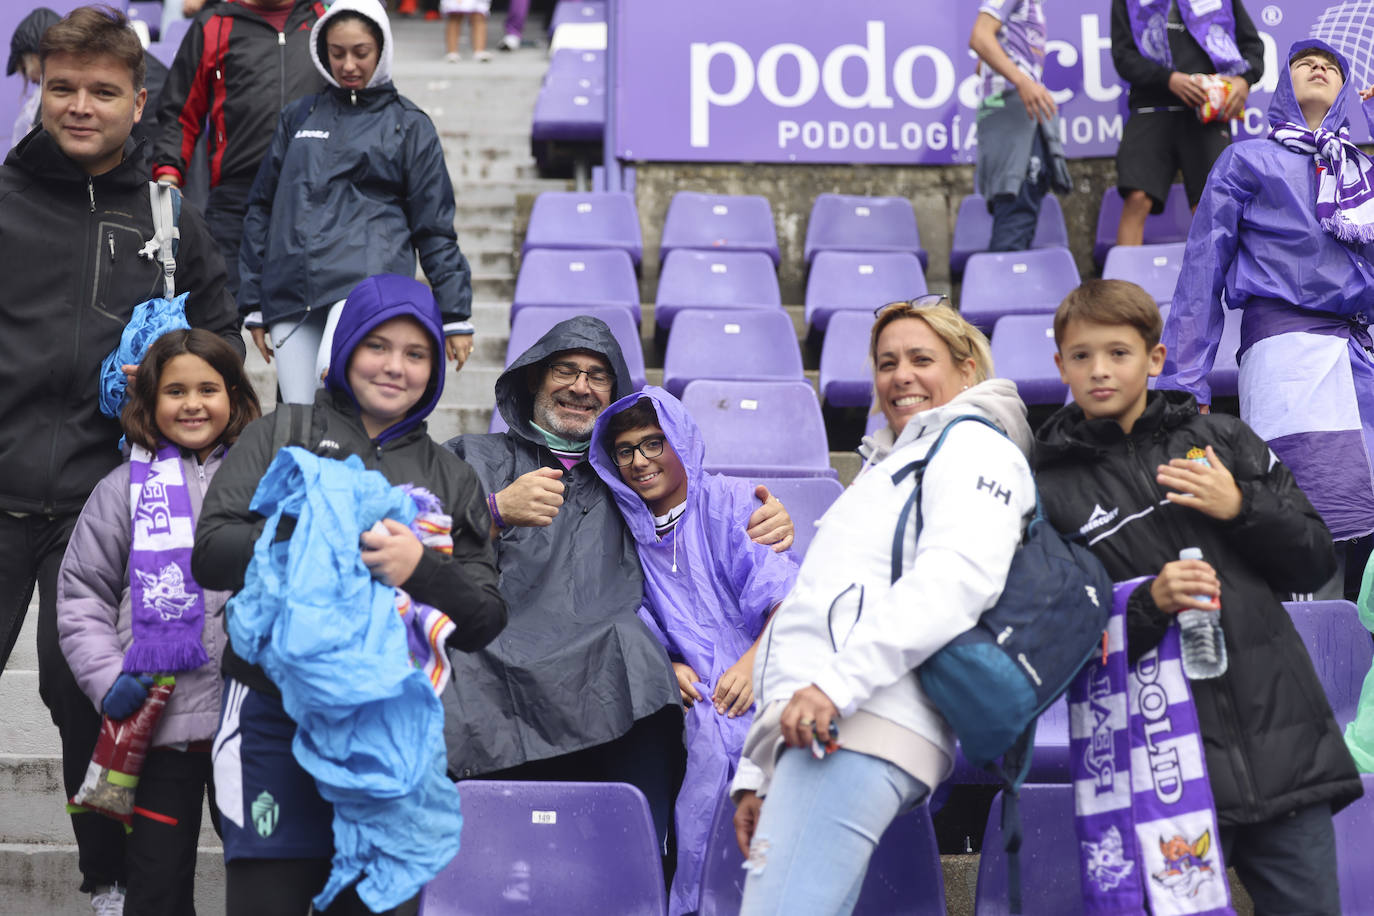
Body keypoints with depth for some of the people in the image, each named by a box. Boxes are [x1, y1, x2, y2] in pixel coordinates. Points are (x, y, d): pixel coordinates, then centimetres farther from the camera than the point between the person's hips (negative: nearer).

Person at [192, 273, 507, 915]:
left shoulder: (453, 481, 18)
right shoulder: (281, 435, 13)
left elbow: (485, 622, 9)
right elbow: (211, 554, 0)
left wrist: (421, 569, -10)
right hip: (276, 711, -2)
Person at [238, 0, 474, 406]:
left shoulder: (410, 125, 12)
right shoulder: (298, 117, 19)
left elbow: (434, 227, 11)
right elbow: (262, 208, 21)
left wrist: (455, 316, 6)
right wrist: (254, 305, 15)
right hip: (292, 294, 4)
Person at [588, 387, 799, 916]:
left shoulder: (733, 502, 4)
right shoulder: (627, 530, 15)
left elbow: (787, 600, -5)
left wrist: (754, 661, -22)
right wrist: (668, 667, -4)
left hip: (754, 691, -2)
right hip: (691, 700, 2)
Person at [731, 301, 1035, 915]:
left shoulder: (973, 444, 6)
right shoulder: (893, 472, 36)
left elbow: (959, 574, -14)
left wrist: (839, 681, -23)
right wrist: (757, 773, 26)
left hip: (858, 728, -10)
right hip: (813, 728, 10)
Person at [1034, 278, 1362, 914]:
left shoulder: (1220, 439, 10)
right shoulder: (1050, 493, 2)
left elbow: (1316, 562, 11)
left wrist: (1241, 507, -6)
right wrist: (1149, 605, -19)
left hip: (1285, 741, 3)